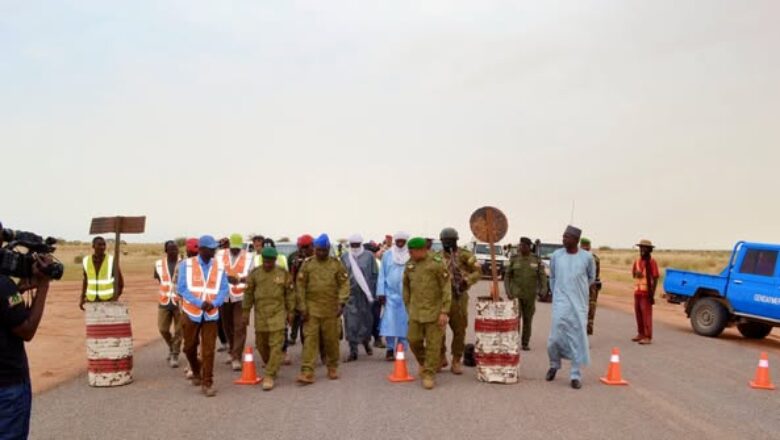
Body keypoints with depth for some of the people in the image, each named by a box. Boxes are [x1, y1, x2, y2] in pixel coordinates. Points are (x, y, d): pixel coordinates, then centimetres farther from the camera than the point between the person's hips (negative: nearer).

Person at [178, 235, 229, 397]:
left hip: (211, 314, 0)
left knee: (208, 350, -4)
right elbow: (182, 288, -8)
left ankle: (207, 383, 5)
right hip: (191, 313, 0)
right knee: (190, 347, 13)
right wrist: (200, 303, -17)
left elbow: (224, 289, 1)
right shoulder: (186, 265, -3)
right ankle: (196, 371, 40)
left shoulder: (219, 267, 1)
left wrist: (213, 303, -17)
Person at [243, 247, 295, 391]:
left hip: (278, 313, -2)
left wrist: (290, 311, 7)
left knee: (276, 345, -8)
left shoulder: (283, 274, -1)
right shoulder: (255, 273, 1)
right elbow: (248, 293, 6)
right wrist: (246, 312, 6)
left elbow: (290, 293, 6)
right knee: (261, 344, 12)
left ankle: (270, 376, -6)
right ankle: (273, 367, 35)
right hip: (260, 314, 2)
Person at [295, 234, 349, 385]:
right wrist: (302, 307, -3)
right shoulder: (307, 264, 3)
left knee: (331, 339, 9)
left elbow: (344, 283, 0)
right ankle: (307, 372, -6)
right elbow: (300, 286, 3)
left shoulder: (336, 264, 3)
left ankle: (332, 367, 27)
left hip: (331, 309, 0)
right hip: (312, 308, 0)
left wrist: (341, 303, -11)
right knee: (310, 339, -5)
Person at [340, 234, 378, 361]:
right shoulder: (344, 257, 6)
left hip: (365, 293, 0)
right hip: (350, 294, 1)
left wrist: (373, 292, -4)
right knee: (351, 321, -3)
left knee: (367, 319, 10)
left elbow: (375, 274, 1)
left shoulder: (369, 256, 1)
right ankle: (353, 350, 3)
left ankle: (366, 341, 37)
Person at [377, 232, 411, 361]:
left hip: (407, 295, 0)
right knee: (390, 322, -2)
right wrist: (381, 292, -2)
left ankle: (401, 349, 14)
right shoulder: (387, 255, 4)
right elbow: (382, 274, 4)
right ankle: (390, 349, 7)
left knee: (404, 322, 5)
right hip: (391, 293, 1)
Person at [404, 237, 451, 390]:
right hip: (416, 312, 5)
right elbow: (406, 287, 16)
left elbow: (446, 289, -11)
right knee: (414, 340, 7)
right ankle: (425, 364, 33)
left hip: (434, 312, -5)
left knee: (433, 344, 0)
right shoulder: (409, 265, 5)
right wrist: (408, 307, 15)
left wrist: (444, 312, -15)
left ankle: (429, 374, 11)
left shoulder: (437, 264, -12)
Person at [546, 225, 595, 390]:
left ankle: (576, 375, 12)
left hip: (579, 304, 0)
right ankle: (554, 365, 23)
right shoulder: (556, 255, -1)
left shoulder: (587, 257, -4)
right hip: (560, 303, 0)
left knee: (578, 339, 2)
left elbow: (591, 278, 13)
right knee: (556, 336, -4)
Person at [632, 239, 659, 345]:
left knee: (646, 314, -8)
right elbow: (633, 273, 23)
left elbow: (655, 278, -12)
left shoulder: (652, 262, -10)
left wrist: (652, 293, -17)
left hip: (646, 292, -7)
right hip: (637, 291, 7)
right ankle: (641, 334, 24)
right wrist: (636, 273, -2)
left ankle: (648, 337, -6)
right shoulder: (638, 261, 11)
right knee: (638, 313, 12)